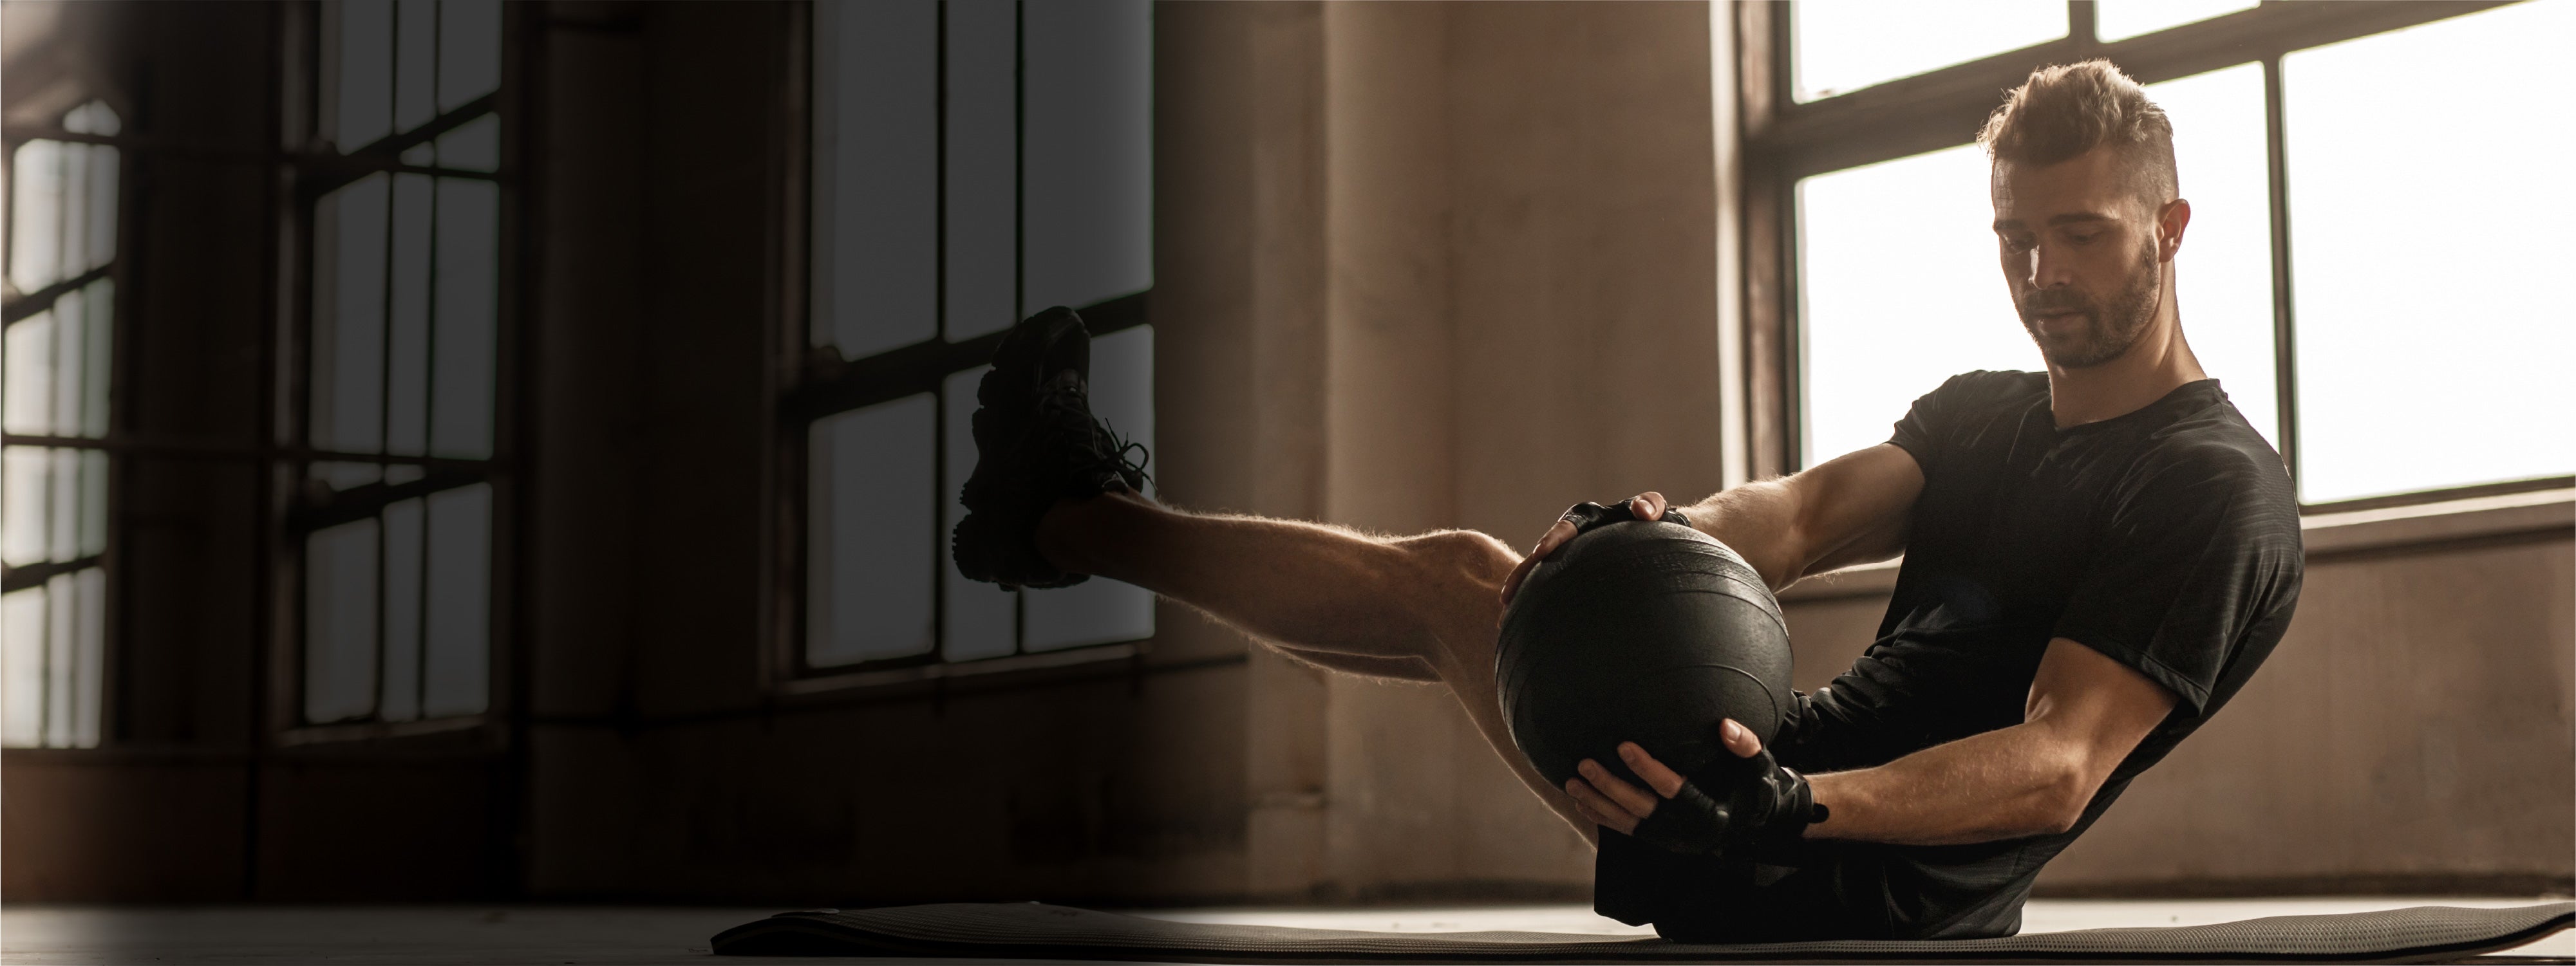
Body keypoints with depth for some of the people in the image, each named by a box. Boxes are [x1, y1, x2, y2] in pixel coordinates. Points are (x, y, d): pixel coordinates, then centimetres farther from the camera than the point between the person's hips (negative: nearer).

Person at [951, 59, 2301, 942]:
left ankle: (1072, 520, 16)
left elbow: (2060, 767, -23)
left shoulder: (2215, 492, -11)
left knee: (1458, 578, -3)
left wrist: (1798, 804, -40)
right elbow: (1803, 517, -1)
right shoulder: (1981, 417, 15)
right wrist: (1652, 536, -25)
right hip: (1786, 788, 8)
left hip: (1854, 892, -8)